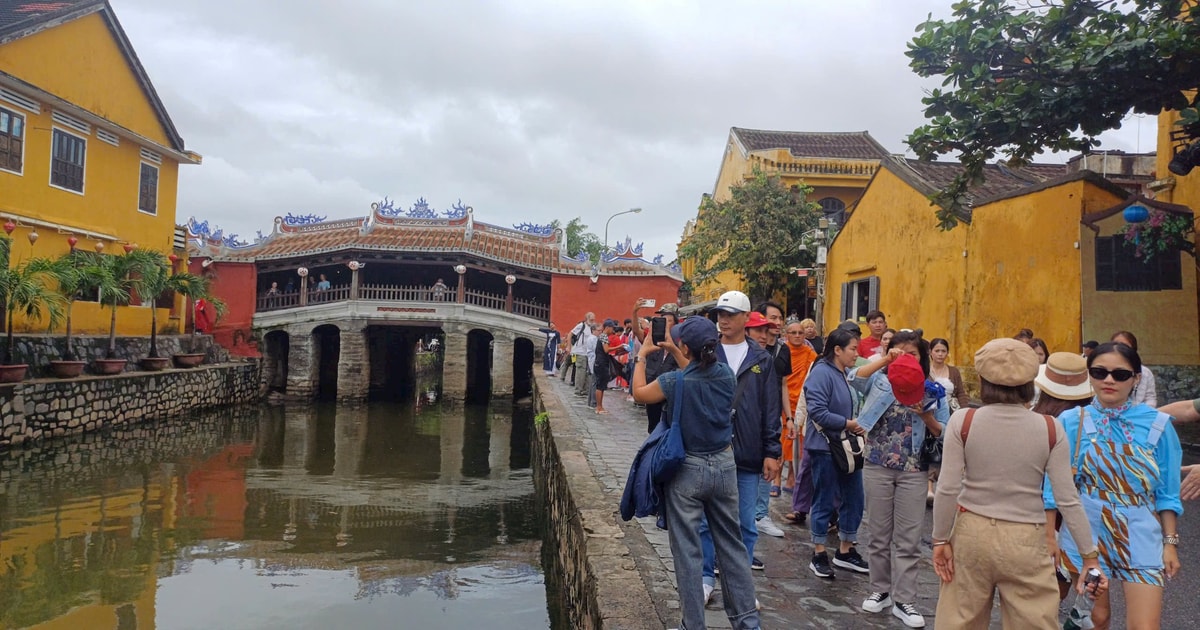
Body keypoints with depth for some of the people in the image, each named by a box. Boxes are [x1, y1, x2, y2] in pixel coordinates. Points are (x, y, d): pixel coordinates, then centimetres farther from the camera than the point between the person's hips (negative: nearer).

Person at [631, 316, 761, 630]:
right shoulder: (725, 373, -4)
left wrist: (642, 355, 13)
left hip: (687, 469, -5)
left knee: (687, 550, 5)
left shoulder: (675, 381, -17)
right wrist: (675, 353, 19)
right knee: (731, 545, 15)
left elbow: (639, 393, 2)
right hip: (724, 465, 5)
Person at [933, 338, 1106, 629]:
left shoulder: (963, 421, -9)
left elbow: (948, 490, -10)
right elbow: (1067, 499, -5)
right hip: (1026, 541, 0)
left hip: (972, 533, 0)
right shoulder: (1050, 429, -7)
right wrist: (1090, 555, 5)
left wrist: (941, 539, 1)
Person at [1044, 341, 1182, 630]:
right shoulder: (1071, 421, -5)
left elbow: (1167, 492, 3)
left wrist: (1170, 542, 1)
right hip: (1085, 532, 0)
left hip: (1139, 536, 0)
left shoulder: (1157, 424, -3)